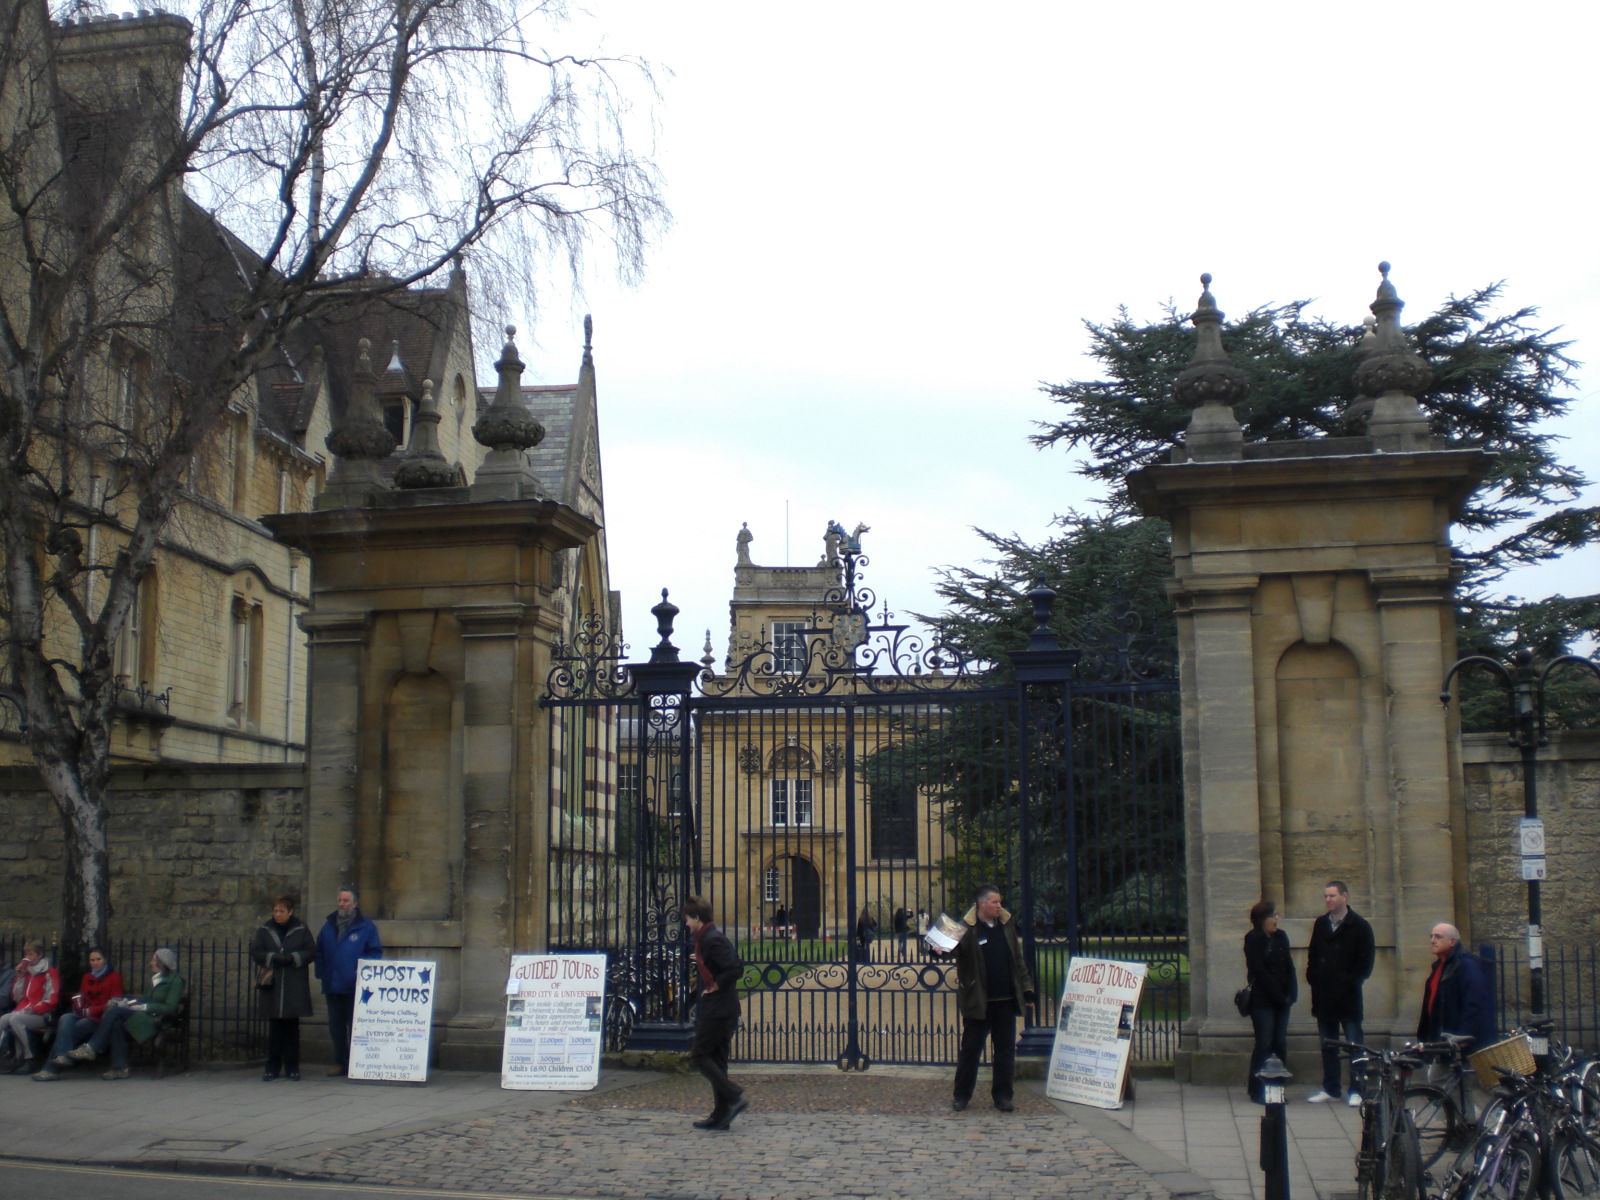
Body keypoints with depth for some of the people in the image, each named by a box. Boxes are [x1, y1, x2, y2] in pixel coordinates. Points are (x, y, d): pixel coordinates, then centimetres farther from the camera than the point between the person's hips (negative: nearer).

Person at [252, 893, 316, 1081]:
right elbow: (255, 951, 3)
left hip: (294, 986, -1)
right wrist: (273, 958, -12)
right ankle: (273, 1067, 10)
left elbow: (311, 951, 2)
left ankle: (292, 1066, 12)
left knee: (292, 1026, 4)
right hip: (271, 984, 1)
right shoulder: (265, 929, 7)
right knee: (274, 1026, 2)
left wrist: (292, 958, -13)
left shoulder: (301, 929, 3)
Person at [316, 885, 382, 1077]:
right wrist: (322, 974, 5)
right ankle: (340, 1063, 19)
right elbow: (319, 953, 18)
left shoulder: (366, 927, -1)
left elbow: (375, 953, -1)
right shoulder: (328, 926, 13)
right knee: (336, 1026, 10)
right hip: (332, 987, 5)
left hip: (355, 987, -5)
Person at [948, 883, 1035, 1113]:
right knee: (970, 1049, 5)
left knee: (1005, 1050, 9)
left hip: (1006, 1000, 5)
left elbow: (1018, 960, 16)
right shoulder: (968, 929, -9)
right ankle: (961, 1096, 16)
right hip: (978, 1002, -5)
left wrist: (1027, 990, 15)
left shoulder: (1006, 925, 9)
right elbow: (954, 952, -16)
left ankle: (1003, 1096, 19)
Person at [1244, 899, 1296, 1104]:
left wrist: (1291, 993, -3)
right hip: (1262, 1000, -6)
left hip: (1282, 1000, 6)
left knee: (1280, 1044, 4)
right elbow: (1259, 971, -11)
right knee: (1264, 1044, -6)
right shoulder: (1253, 940, -6)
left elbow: (1289, 966, 10)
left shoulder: (1281, 937, 12)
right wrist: (1279, 995, -12)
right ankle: (1256, 1090, 1)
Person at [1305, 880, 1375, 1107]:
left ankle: (1356, 1090, 3)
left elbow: (1366, 961, -5)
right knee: (1328, 1044, 10)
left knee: (1354, 1044, -1)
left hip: (1348, 996, -5)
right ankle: (1330, 1088, 17)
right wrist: (1312, 977, 5)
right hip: (1323, 995, 5)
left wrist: (1349, 981, -11)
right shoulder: (1320, 924, 12)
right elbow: (1312, 955, 19)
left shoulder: (1359, 926, -4)